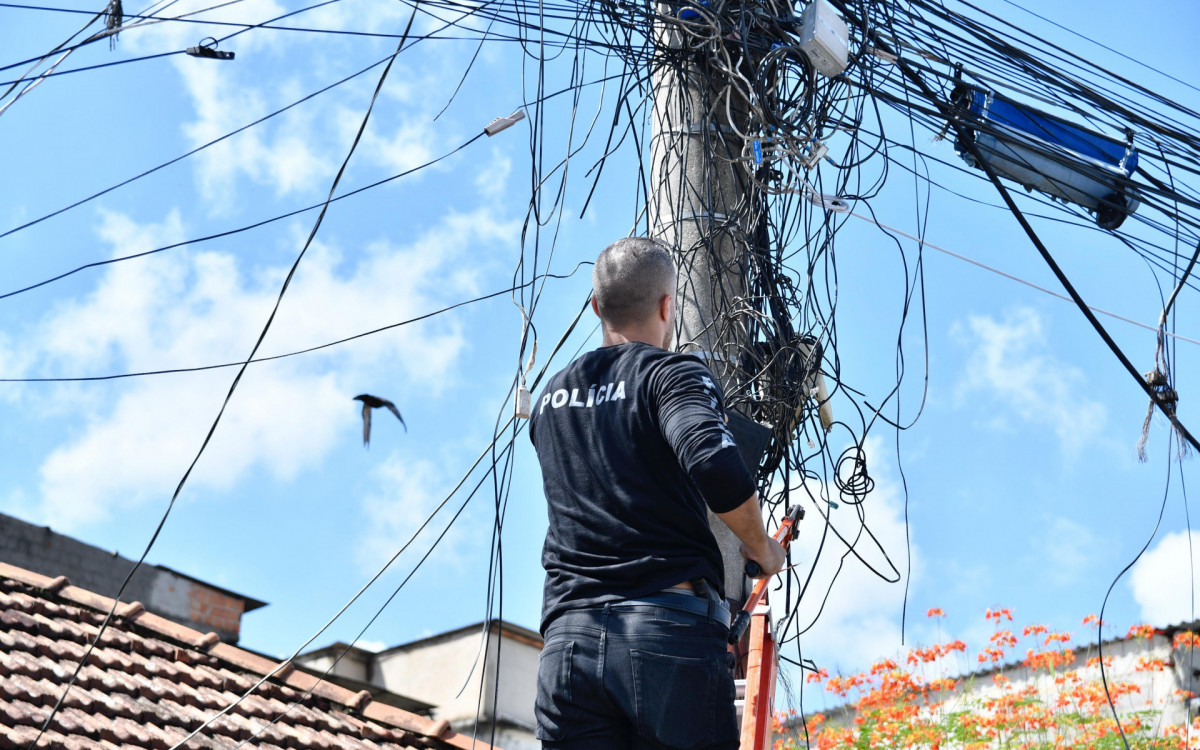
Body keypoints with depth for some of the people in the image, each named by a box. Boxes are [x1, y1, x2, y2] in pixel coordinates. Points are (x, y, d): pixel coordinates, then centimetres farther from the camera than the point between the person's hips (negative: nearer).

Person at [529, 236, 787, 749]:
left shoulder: (549, 399, 19)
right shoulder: (673, 373, 0)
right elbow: (715, 465, -19)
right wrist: (762, 549, -2)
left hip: (568, 639, 5)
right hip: (671, 629, -4)